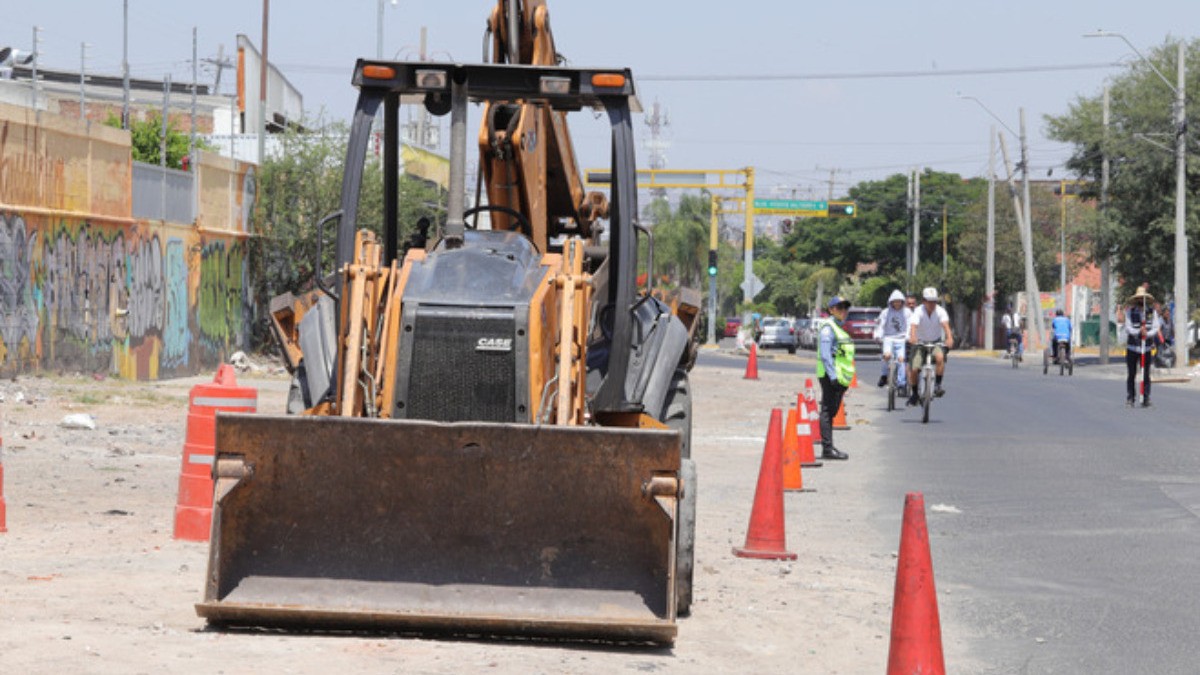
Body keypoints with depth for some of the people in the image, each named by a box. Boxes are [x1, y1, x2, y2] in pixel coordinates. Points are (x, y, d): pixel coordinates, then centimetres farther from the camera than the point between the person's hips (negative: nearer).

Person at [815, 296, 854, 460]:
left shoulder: (840, 328, 20)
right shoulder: (828, 328, -10)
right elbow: (825, 355, -18)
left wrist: (845, 379, 24)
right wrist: (833, 376, -23)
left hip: (840, 377, 10)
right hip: (831, 376, -10)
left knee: (831, 412, 12)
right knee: (828, 411, -9)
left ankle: (829, 447, 17)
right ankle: (827, 448, -12)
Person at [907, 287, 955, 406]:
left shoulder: (940, 311, -15)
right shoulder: (919, 311, -18)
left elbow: (945, 324, -31)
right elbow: (914, 326, -33)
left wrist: (949, 338, -50)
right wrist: (912, 337, -54)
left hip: (936, 342, 0)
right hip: (920, 342, 0)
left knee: (940, 357, -33)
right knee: (914, 369, -12)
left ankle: (938, 385, -18)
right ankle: (913, 392, 15)